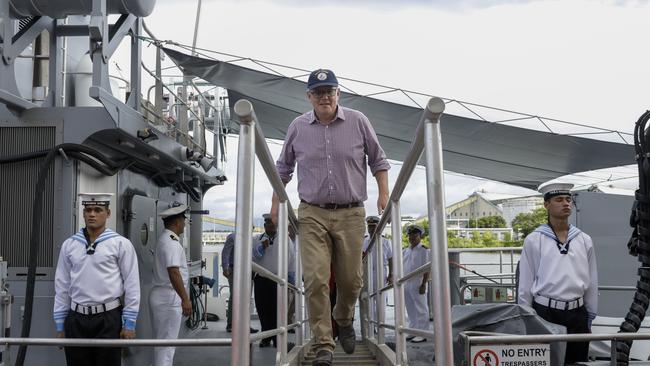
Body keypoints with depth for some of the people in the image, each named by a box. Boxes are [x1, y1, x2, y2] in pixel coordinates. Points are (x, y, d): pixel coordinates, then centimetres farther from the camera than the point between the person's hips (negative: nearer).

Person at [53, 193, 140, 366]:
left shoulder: (121, 244, -4)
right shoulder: (69, 245, 7)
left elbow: (132, 285, -4)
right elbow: (62, 286, 10)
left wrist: (129, 323, -6)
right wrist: (60, 324, 9)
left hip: (108, 319, -3)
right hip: (76, 319, 3)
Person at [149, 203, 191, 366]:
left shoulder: (164, 239, 15)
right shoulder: (171, 242, -17)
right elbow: (173, 272, -26)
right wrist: (185, 299, -25)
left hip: (159, 295, 10)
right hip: (169, 297, -10)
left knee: (162, 341, 16)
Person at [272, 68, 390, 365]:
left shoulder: (358, 122, 1)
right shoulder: (298, 127, 4)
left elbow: (378, 160, 10)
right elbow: (283, 168, 16)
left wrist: (384, 194, 1)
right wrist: (276, 203, 13)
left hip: (350, 213, 0)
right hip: (312, 214, 0)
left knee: (350, 280, 8)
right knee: (316, 279, -9)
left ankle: (344, 320, 38)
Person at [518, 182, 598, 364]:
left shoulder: (584, 240, 6)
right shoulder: (534, 240, -3)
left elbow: (592, 281, 10)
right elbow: (526, 283, 0)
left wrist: (590, 317, 10)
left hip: (577, 314, 3)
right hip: (545, 312, -3)